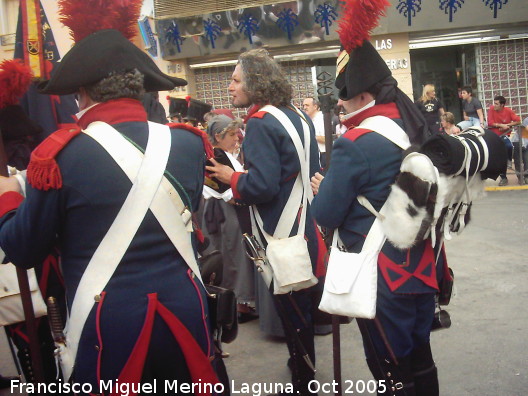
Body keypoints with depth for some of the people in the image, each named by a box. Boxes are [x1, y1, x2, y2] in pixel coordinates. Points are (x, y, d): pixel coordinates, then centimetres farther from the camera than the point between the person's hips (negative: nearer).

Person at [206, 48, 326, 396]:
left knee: (292, 306, 5)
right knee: (303, 301, 22)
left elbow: (261, 186, -26)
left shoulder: (260, 123, -19)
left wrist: (231, 177, -9)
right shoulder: (299, 116, 8)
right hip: (307, 226, 9)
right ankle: (304, 365, 41)